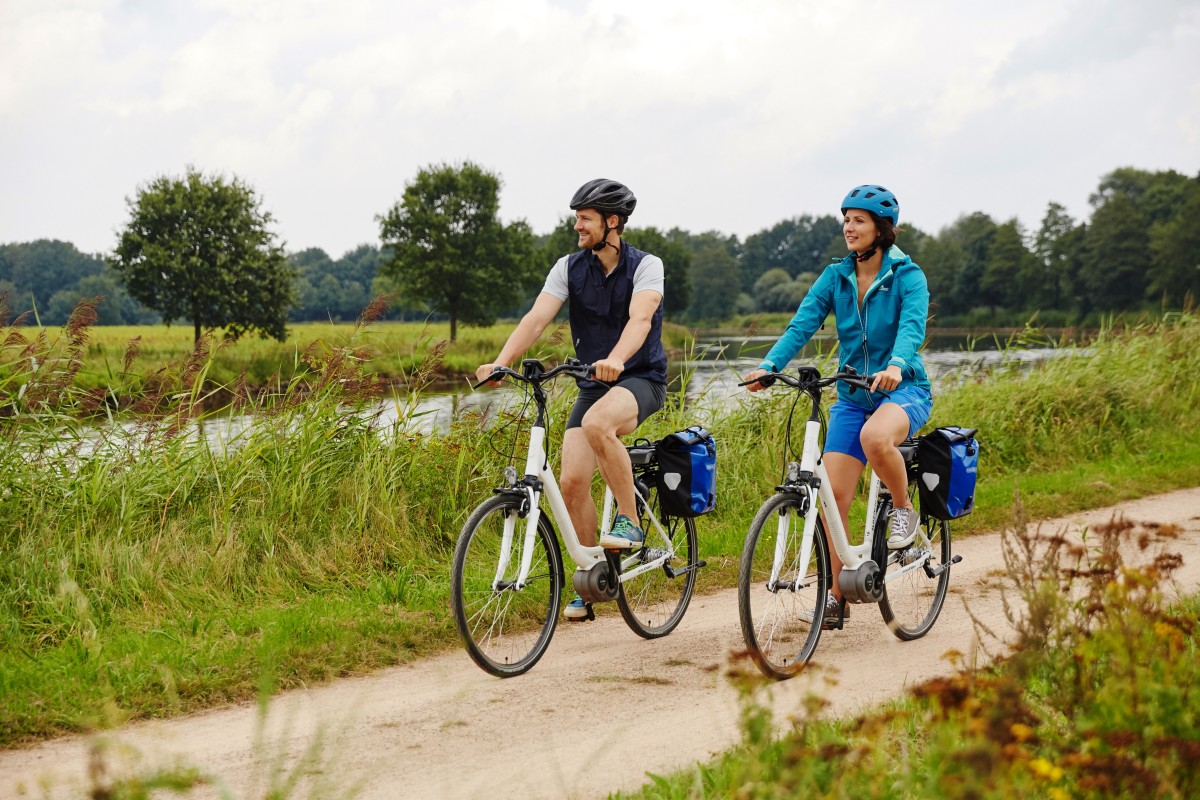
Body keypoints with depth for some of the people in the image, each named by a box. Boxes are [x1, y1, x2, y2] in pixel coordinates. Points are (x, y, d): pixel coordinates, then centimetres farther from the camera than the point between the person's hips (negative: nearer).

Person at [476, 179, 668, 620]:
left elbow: (640, 319, -29)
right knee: (572, 480, -10)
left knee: (597, 423, -37)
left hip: (640, 380, -5)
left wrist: (615, 360, -49)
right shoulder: (569, 268, 1)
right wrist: (500, 362, -29)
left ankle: (629, 521, -20)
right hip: (593, 385, 5)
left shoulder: (646, 266, -11)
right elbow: (537, 317, -12)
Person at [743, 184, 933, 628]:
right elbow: (802, 324, -7)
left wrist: (895, 366, -46)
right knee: (832, 495, -5)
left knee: (875, 437, -38)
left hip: (903, 389, -4)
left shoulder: (907, 276, -8)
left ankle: (903, 509, -9)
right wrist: (768, 365, -24)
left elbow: (912, 327, -25)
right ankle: (836, 594, 6)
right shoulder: (835, 277, 4)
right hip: (852, 395, 4)